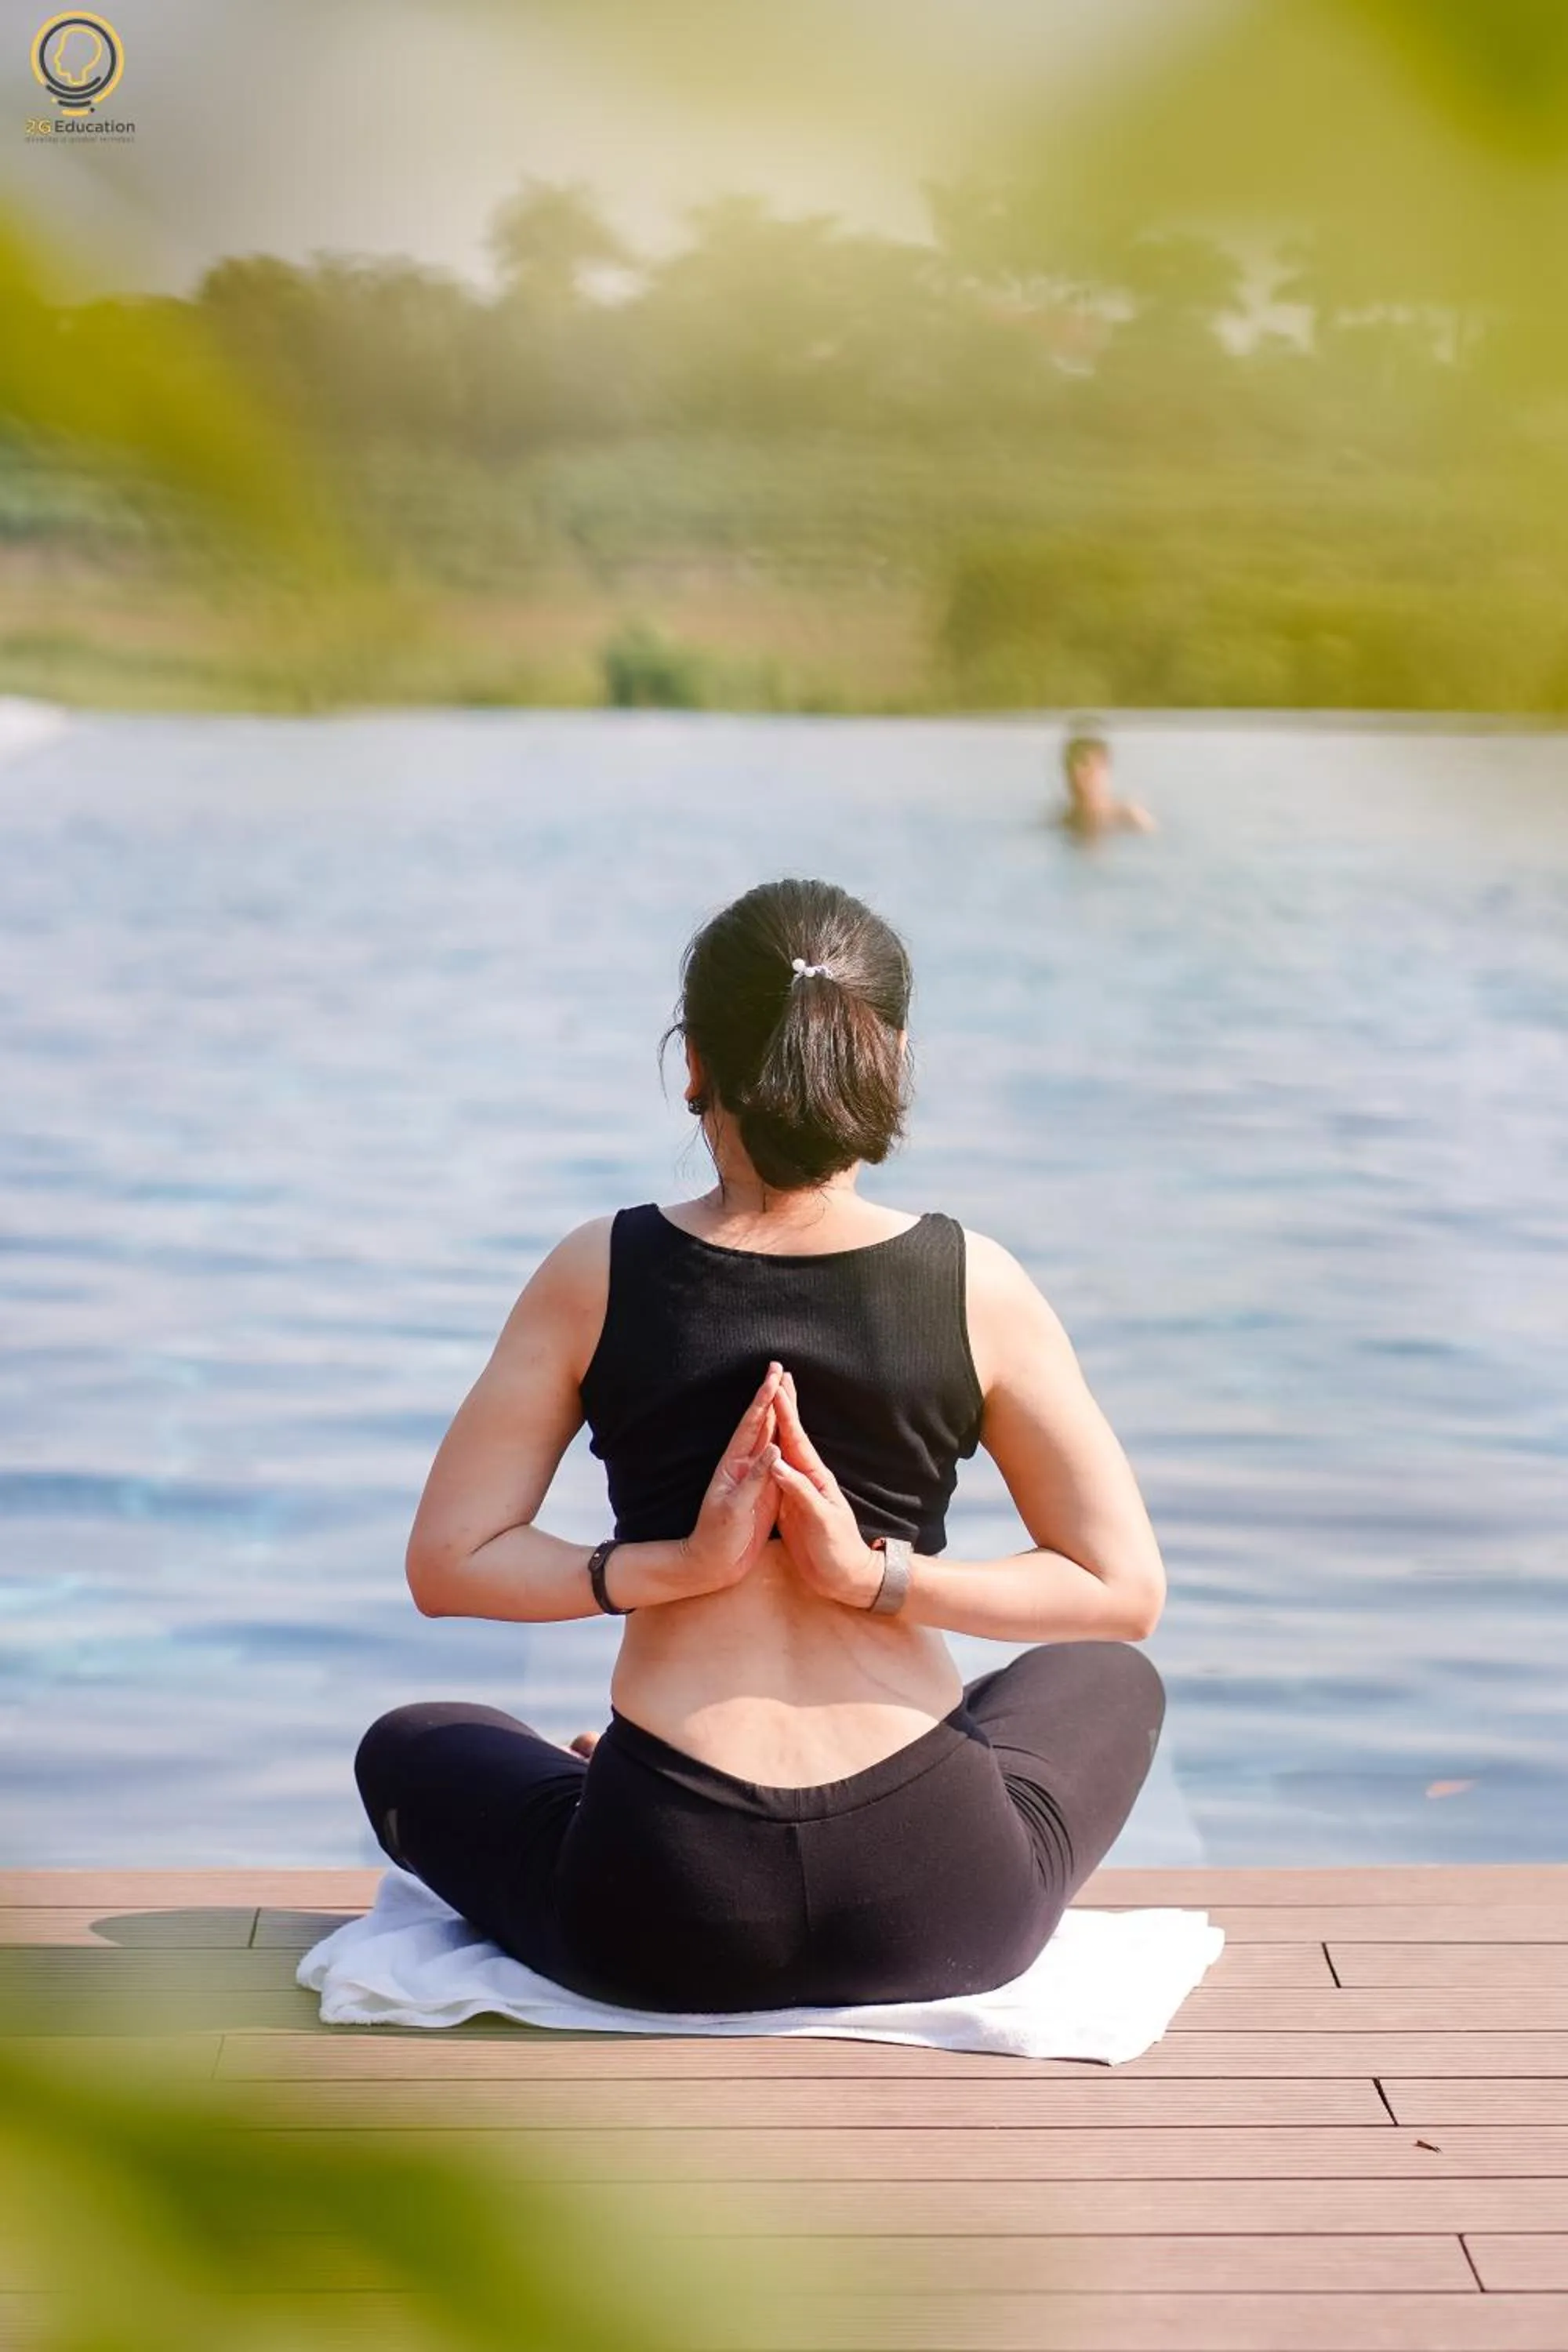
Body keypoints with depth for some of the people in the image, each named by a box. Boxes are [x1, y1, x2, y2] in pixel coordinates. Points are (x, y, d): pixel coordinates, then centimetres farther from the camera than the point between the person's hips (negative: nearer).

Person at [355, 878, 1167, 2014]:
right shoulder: (975, 1288, -7)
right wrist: (881, 1575, -10)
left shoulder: (596, 1278, -6)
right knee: (1112, 1685, 34)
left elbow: (446, 1566, -2)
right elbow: (1126, 1593, -3)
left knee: (407, 1749, 33)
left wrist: (672, 1567, -10)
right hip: (937, 1916, -1)